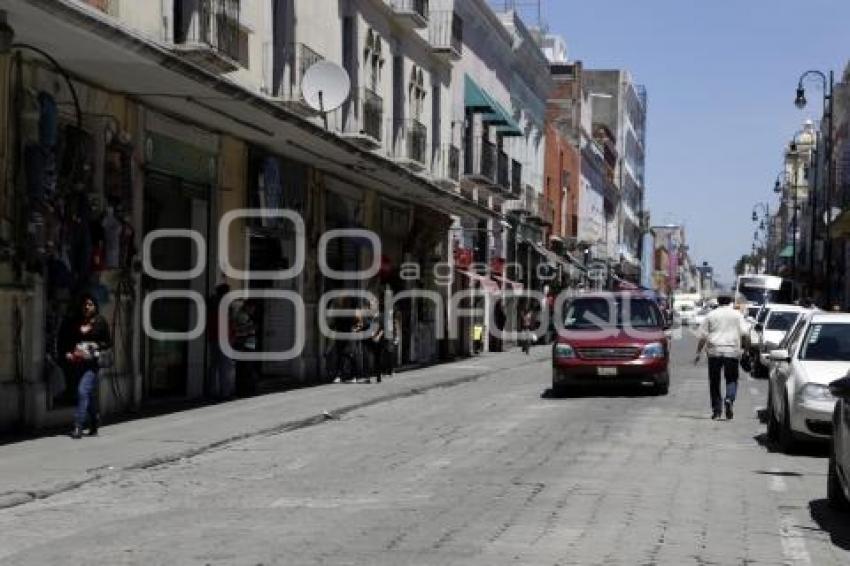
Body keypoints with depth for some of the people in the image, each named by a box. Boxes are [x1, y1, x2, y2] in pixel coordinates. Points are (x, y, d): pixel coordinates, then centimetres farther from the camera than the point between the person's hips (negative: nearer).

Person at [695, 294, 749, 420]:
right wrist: (743, 347, 12)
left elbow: (703, 336, 5)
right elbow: (744, 333, -2)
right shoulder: (737, 314, 6)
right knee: (731, 379, 7)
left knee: (714, 381, 7)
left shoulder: (711, 315, 7)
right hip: (732, 351, 0)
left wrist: (698, 352, 9)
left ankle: (716, 410, 6)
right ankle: (729, 399, -20)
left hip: (714, 352, 0)